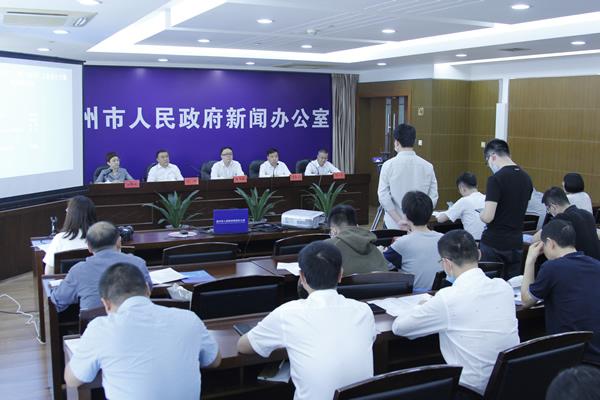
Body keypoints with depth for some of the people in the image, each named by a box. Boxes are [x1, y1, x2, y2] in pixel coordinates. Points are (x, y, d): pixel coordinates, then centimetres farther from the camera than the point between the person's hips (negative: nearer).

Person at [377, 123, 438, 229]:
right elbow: (433, 198, -1)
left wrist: (398, 220, -9)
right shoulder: (427, 166, -1)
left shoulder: (389, 165, -7)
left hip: (393, 225, -2)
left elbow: (383, 197, -10)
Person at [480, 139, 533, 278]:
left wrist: (481, 213, -1)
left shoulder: (496, 179, -16)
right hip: (516, 244, 6)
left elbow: (488, 217, -20)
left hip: (493, 244, -6)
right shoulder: (526, 178, 6)